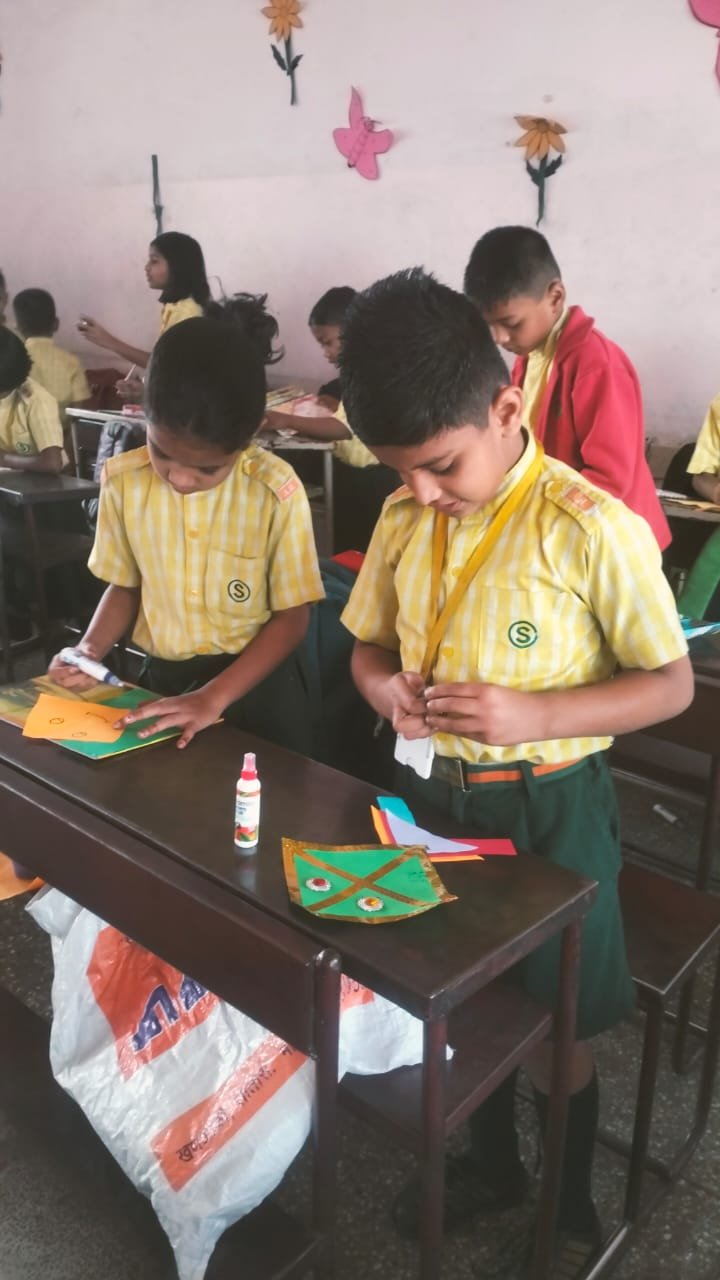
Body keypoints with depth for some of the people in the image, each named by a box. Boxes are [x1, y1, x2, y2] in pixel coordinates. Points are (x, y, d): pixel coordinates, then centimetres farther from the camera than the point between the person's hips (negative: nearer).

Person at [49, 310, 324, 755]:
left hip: (255, 683, -1)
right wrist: (89, 652, -11)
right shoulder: (123, 480, -7)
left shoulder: (275, 490, -17)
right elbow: (126, 585, 8)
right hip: (163, 678, 1)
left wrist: (215, 697, -19)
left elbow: (292, 616, -10)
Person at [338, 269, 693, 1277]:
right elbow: (368, 643, 11)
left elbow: (670, 685, -13)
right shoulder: (404, 517, -2)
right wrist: (385, 686, -13)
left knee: (551, 1026, 14)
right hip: (432, 795, 5)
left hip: (546, 812, -5)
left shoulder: (591, 528, -20)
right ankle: (492, 1164, 51)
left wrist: (536, 716, -27)